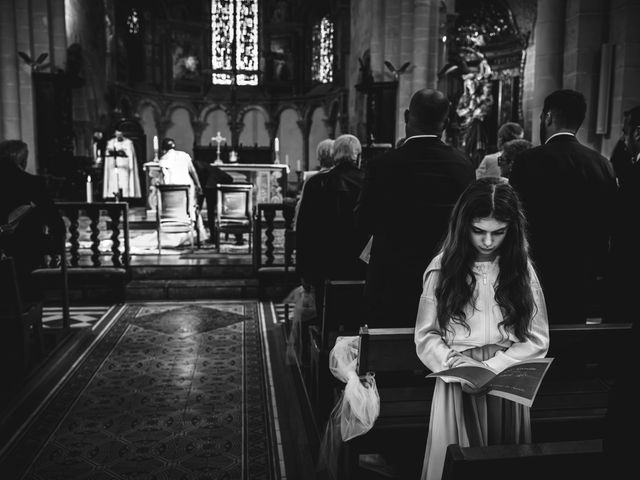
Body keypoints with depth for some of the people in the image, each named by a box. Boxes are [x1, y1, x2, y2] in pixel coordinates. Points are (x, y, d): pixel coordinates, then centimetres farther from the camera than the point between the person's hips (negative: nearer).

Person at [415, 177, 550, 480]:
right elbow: (426, 336, -1)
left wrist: (493, 367, -12)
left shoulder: (522, 268, 2)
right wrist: (459, 366, -17)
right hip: (456, 385, -1)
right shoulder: (443, 268, -3)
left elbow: (538, 339, 1)